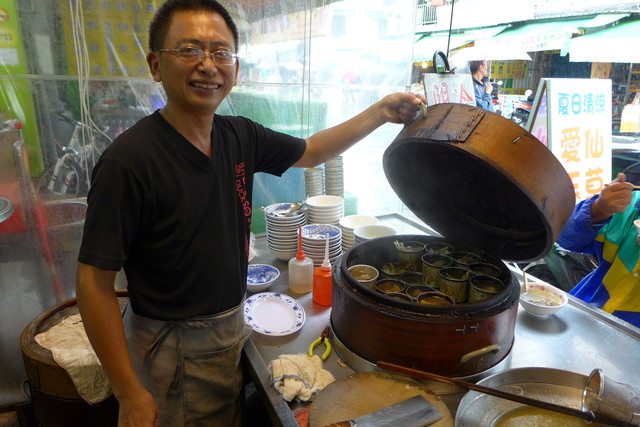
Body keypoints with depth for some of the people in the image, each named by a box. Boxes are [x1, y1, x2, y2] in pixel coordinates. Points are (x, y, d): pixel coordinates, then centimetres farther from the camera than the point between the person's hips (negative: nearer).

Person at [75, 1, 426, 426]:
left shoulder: (240, 137, -5)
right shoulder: (128, 161, -24)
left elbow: (311, 152, 11)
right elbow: (94, 282, -20)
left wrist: (380, 113, 0)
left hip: (232, 327, 6)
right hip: (172, 348, -6)